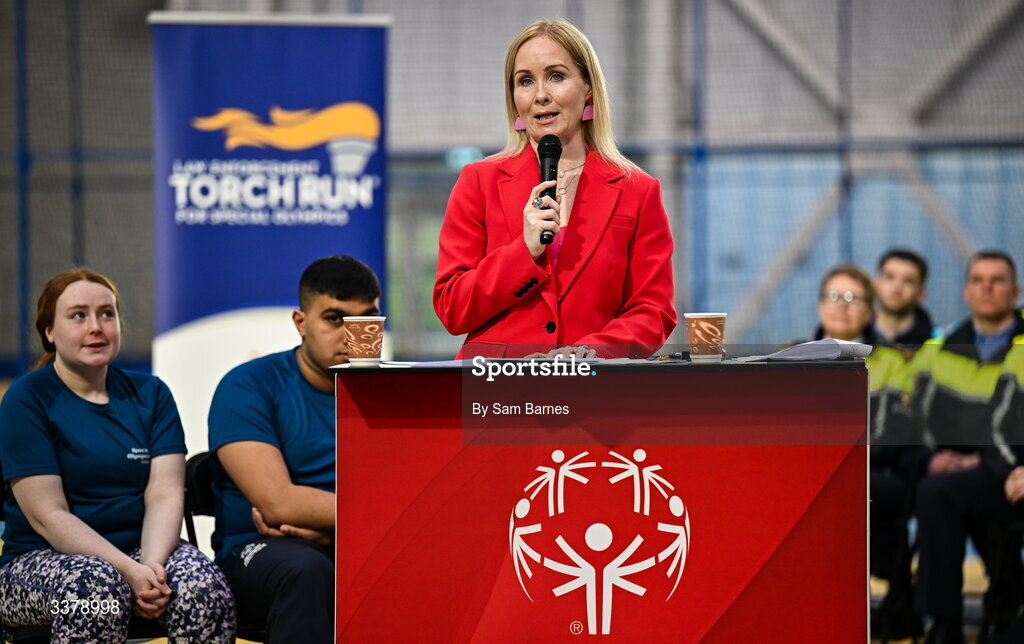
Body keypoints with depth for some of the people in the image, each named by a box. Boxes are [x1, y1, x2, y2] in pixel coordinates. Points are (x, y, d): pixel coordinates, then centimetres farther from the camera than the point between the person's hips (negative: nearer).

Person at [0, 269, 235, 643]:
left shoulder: (150, 394, 11)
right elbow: (48, 516, -11)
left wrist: (152, 566, -22)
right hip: (42, 561, -3)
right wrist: (128, 570, -23)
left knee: (201, 582, -30)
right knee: (95, 586, -38)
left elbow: (165, 495, 0)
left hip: (141, 548, 3)